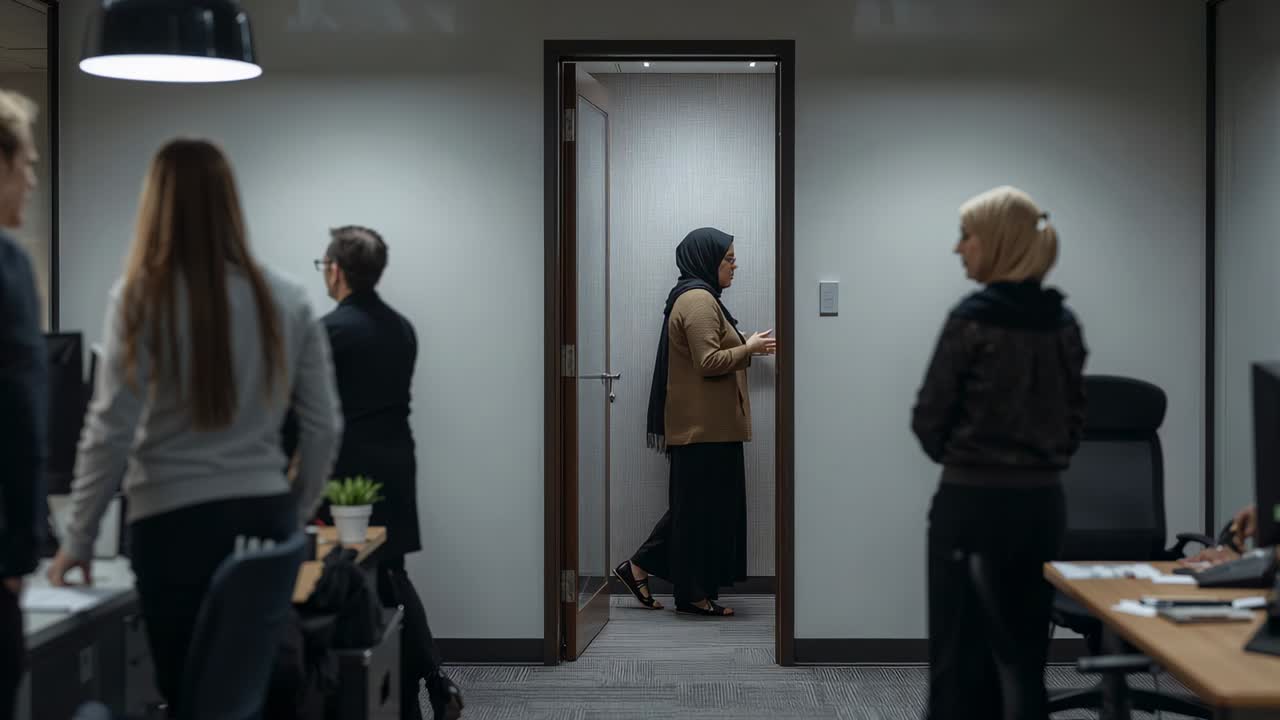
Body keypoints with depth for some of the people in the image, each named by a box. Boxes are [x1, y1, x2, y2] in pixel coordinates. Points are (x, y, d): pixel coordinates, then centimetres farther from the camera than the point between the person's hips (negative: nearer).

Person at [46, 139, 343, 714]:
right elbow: (324, 427, 6)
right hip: (265, 518, 3)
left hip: (176, 522, -3)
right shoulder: (287, 300, 3)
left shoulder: (142, 296, -7)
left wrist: (78, 540, 3)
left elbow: (110, 432, -7)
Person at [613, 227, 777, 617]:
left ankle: (639, 567, 17)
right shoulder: (699, 300, -15)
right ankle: (694, 593, 4)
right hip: (705, 423, -11)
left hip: (702, 422, 11)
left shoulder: (696, 297, 19)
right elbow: (710, 362, -21)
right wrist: (748, 348, -9)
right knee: (704, 505, -3)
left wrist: (747, 347, 13)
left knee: (695, 504, 14)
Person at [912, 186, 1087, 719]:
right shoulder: (1064, 322, 5)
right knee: (1027, 645, 13)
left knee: (960, 649, 3)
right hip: (1043, 500, 6)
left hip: (971, 500, -6)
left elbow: (929, 418, -8)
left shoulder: (972, 319, -13)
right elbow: (1074, 416, 11)